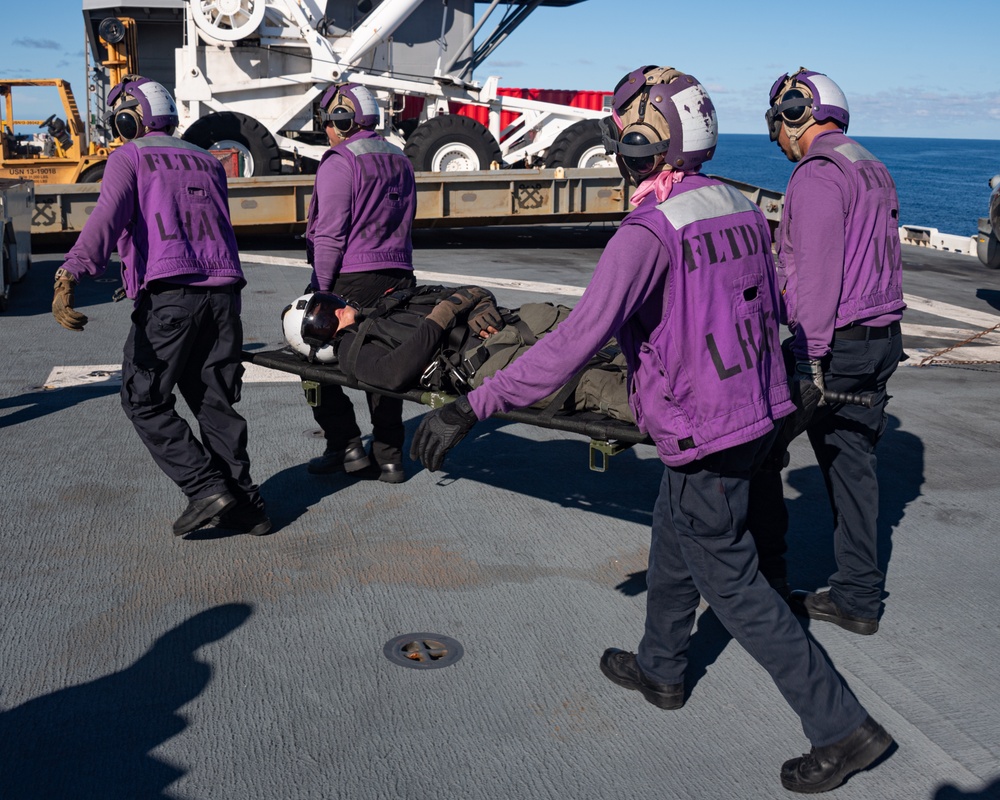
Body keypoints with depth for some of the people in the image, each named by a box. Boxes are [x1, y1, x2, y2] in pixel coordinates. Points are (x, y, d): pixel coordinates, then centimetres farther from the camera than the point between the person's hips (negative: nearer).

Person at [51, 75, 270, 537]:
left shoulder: (129, 158, 6)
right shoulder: (206, 162, 24)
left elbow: (108, 216, -13)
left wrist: (70, 276, -25)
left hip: (169, 294, -6)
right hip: (223, 291, 6)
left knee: (144, 400, 6)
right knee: (214, 401, 13)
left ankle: (206, 488, -5)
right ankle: (245, 506, 11)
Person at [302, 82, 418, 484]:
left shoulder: (339, 164, -10)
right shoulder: (400, 161, 15)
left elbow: (329, 236, -15)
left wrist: (320, 293, -11)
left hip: (350, 281, -7)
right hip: (397, 277, 8)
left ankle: (346, 446, 4)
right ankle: (389, 455, 14)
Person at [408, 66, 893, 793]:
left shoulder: (650, 231, -22)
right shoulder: (741, 209, 4)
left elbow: (578, 340, -31)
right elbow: (770, 309, 17)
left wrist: (472, 409, -30)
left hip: (704, 435, -9)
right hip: (756, 413, 9)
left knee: (732, 582, 5)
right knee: (673, 545, 25)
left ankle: (842, 726, 12)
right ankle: (660, 670, 45)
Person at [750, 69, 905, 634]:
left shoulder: (818, 174, -13)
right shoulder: (875, 171, 17)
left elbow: (819, 270, -21)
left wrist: (814, 356, -21)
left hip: (832, 344, -9)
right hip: (883, 340, 9)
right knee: (854, 461, 12)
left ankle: (767, 571, 14)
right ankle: (859, 598, 17)